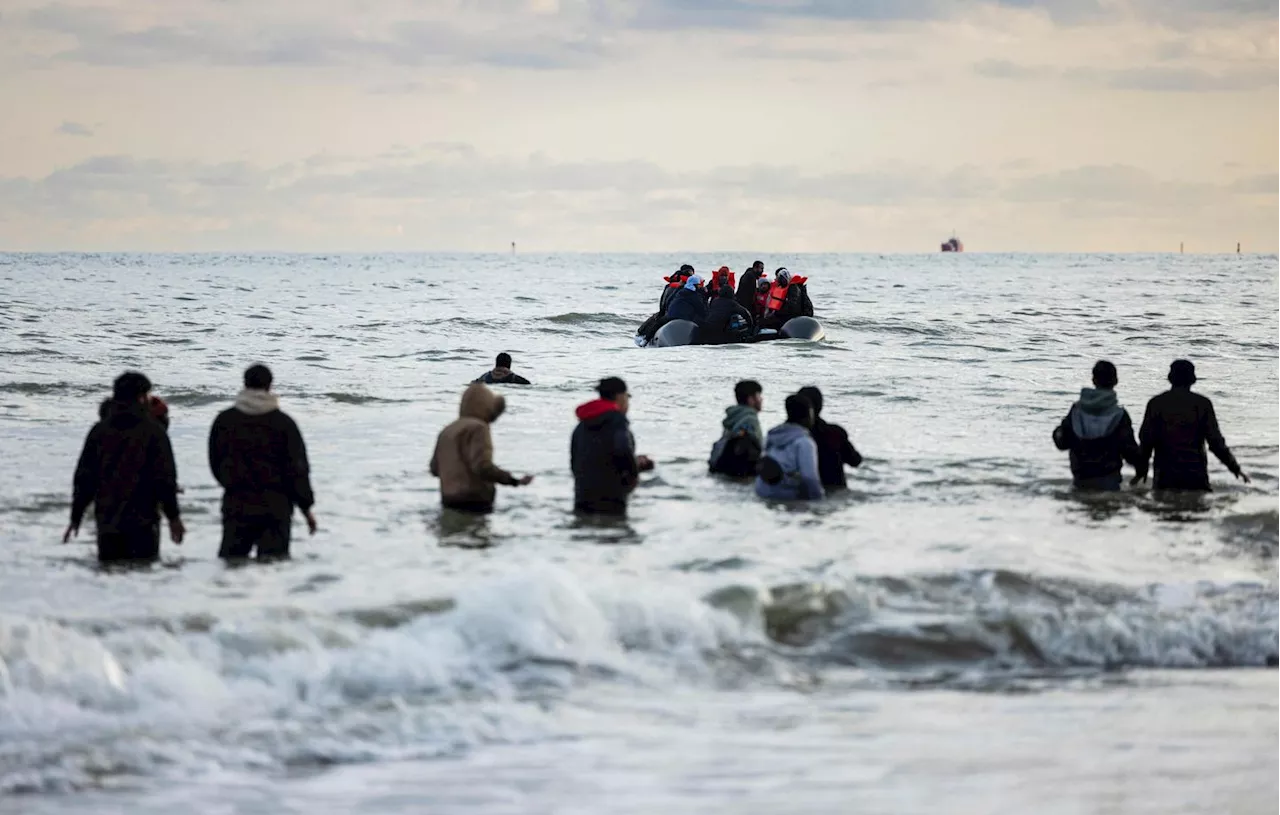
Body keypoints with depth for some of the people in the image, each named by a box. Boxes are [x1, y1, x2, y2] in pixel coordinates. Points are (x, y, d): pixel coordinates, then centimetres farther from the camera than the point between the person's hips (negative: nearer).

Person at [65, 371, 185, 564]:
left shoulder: (99, 431, 6)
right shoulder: (153, 431, -5)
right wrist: (173, 516, 0)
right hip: (142, 519, -3)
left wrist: (76, 517, 14)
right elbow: (165, 477, -7)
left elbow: (84, 477, 7)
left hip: (106, 519, 3)